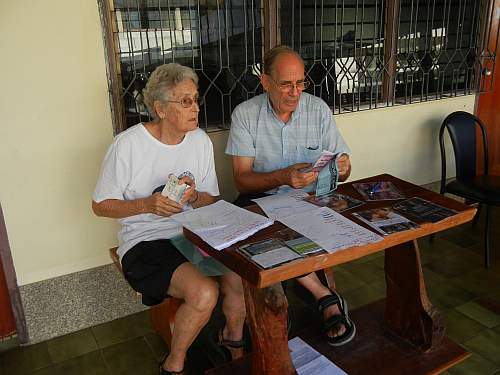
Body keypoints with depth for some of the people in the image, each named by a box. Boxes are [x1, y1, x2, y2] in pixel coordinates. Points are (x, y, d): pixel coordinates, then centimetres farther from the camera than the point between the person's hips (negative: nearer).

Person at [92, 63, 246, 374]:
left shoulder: (201, 140, 4)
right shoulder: (128, 145, -12)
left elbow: (211, 201, 11)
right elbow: (101, 206, -4)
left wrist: (194, 197, -14)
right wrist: (148, 204, -21)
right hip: (145, 241, -5)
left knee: (242, 278, -19)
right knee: (204, 292, -28)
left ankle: (233, 337, 16)